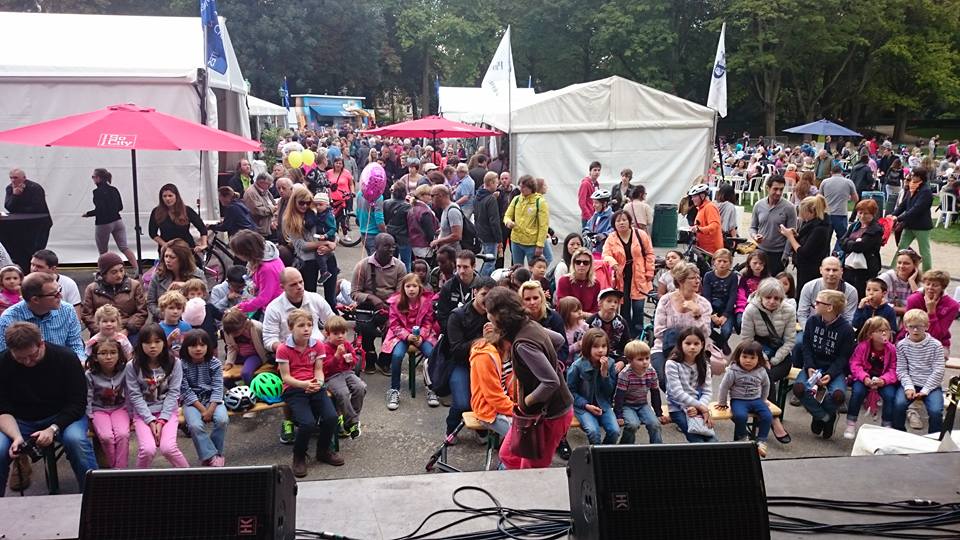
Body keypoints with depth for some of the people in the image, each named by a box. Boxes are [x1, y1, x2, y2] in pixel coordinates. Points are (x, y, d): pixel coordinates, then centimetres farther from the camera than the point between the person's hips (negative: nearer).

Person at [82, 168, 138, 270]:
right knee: (124, 247, 0)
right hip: (117, 221, 6)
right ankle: (137, 269, -12)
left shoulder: (97, 192, -13)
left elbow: (99, 210, -18)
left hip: (103, 224, -5)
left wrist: (88, 214, -4)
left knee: (103, 251, 11)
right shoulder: (114, 189, 7)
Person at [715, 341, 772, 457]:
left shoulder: (761, 372, 0)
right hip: (738, 400, -3)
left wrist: (763, 400, 22)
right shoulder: (732, 372, -11)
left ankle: (761, 441, -5)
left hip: (756, 400, 3)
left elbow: (766, 386, 18)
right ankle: (742, 438, -7)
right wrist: (722, 403, 5)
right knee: (740, 416, -33)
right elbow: (724, 387, -3)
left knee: (767, 416, -21)